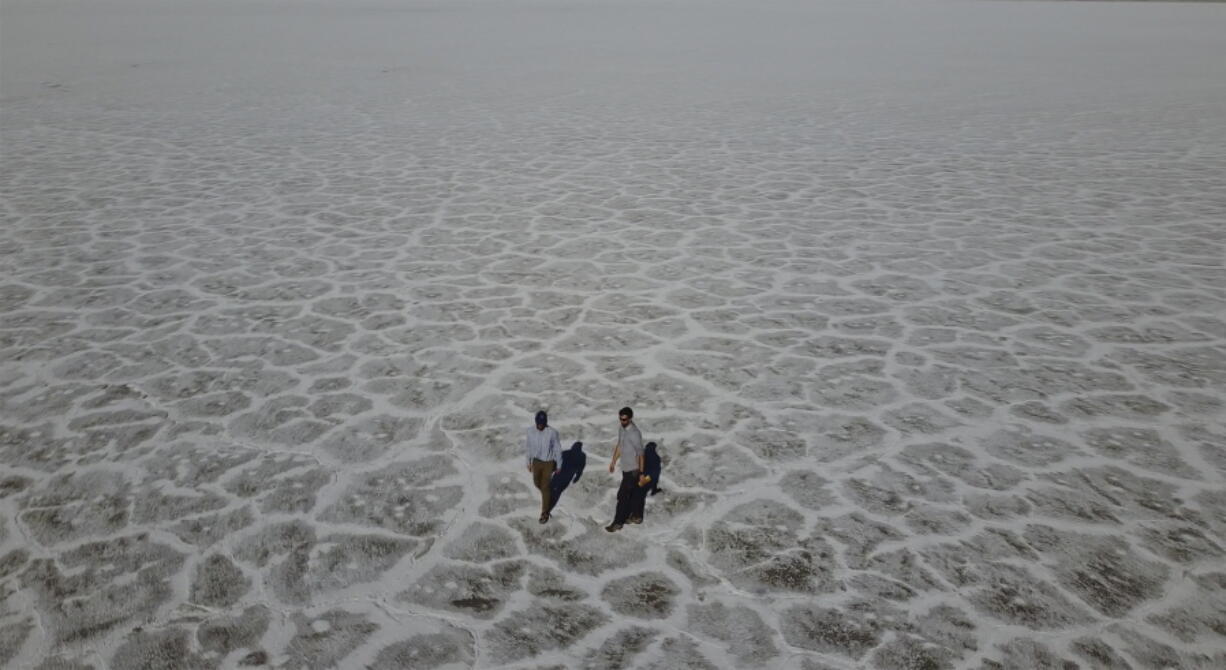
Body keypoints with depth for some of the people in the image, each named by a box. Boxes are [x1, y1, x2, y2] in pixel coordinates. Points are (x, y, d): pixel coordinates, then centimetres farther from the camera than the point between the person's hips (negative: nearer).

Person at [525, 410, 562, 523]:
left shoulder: (552, 433, -24)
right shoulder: (531, 431, -15)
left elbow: (558, 450, -12)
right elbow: (528, 447, 1)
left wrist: (559, 466, -3)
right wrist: (528, 463, 9)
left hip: (548, 463, -4)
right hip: (536, 462, 4)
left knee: (545, 487, 3)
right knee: (537, 483, 20)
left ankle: (545, 513, 20)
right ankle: (548, 495, 54)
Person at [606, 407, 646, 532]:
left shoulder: (634, 433, -26)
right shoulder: (621, 428, 1)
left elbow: (640, 454, -21)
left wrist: (641, 473, -17)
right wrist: (613, 462, 20)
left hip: (633, 469, -8)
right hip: (625, 468, 8)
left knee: (622, 496, -3)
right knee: (634, 493, 21)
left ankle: (618, 523, 7)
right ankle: (636, 516, 36)